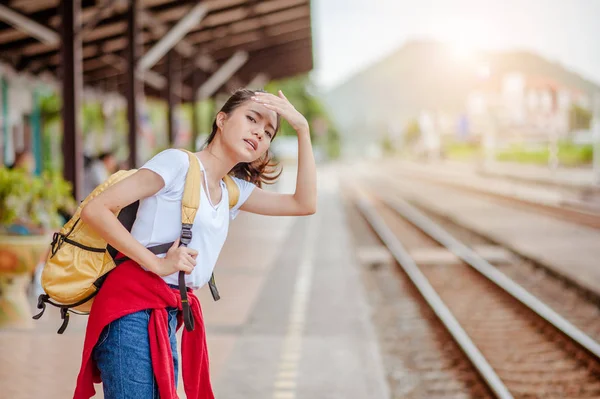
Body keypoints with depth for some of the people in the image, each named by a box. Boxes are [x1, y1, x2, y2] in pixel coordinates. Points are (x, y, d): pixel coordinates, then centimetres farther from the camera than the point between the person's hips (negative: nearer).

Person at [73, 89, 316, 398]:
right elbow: (95, 210, -12)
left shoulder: (233, 192, 18)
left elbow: (305, 204, 14)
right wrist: (157, 263, -17)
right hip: (132, 312, -8)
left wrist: (302, 128, 9)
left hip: (168, 318, 8)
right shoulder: (179, 163, -6)